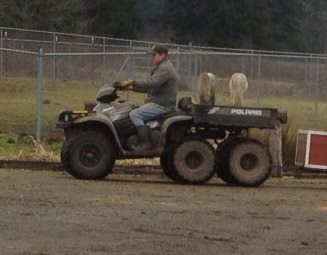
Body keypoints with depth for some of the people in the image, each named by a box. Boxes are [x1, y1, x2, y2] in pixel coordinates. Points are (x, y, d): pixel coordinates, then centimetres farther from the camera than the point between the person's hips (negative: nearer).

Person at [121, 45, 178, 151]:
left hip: (162, 105, -12)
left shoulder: (165, 68, -14)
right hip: (158, 102, 12)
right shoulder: (161, 67, 22)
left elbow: (151, 84, -27)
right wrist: (132, 87, 11)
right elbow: (149, 88, 23)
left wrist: (132, 82, -23)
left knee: (134, 114, -21)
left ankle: (146, 143, -23)